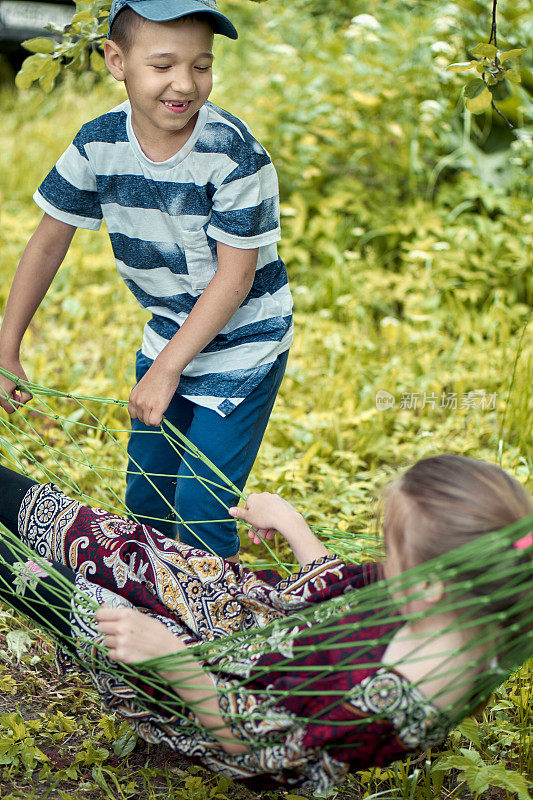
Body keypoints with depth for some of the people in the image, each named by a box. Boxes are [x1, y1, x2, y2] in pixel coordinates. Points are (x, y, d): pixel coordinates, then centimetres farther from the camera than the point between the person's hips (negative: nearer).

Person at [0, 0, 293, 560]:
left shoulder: (232, 152, -26)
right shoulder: (98, 145, -12)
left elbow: (236, 274, -22)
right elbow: (49, 242, 0)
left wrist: (166, 370, -22)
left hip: (242, 343, -5)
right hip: (166, 336, 5)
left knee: (200, 505, -8)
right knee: (145, 497, 14)